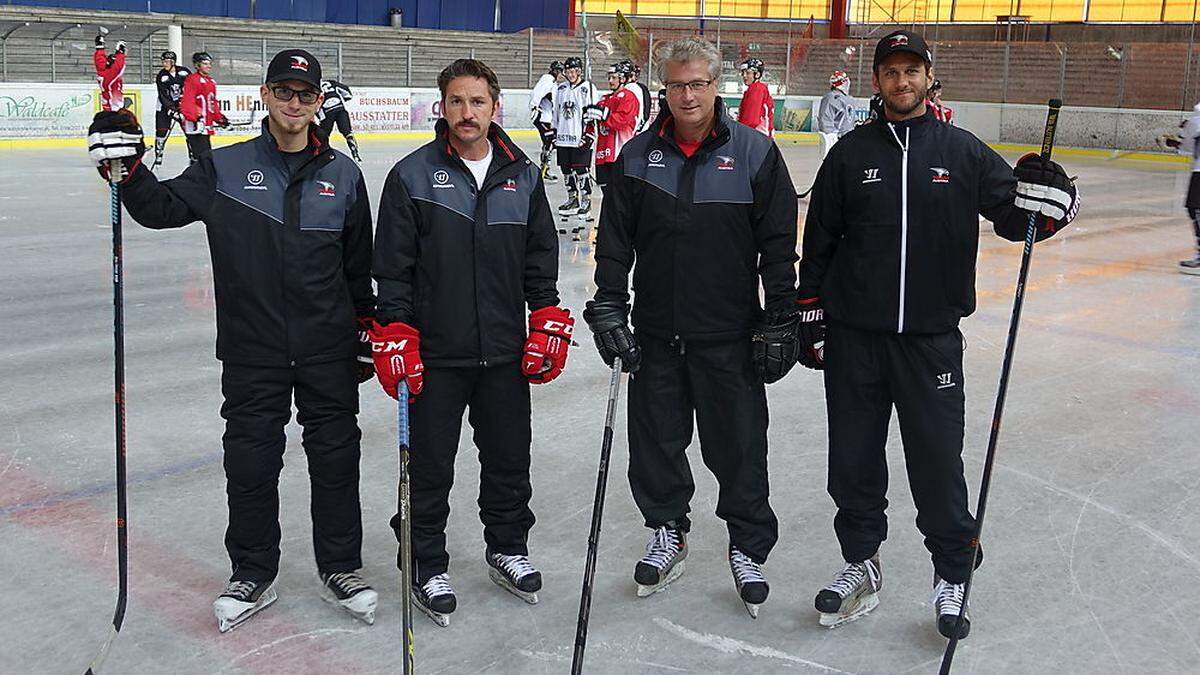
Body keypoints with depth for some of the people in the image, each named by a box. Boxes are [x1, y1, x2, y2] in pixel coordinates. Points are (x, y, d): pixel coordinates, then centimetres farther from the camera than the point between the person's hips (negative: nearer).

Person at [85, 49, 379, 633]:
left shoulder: (343, 175, 4)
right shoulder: (225, 168, 0)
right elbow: (162, 208, -2)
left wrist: (365, 328, 12)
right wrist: (127, 169, -20)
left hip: (328, 349, 1)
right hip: (252, 350, -1)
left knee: (335, 458, 8)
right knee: (250, 464, 6)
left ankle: (340, 568, 25)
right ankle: (252, 574, 24)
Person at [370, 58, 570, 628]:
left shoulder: (523, 175, 6)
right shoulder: (413, 175, -5)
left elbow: (541, 259, 12)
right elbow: (392, 267, -5)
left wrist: (547, 328, 5)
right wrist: (394, 340, -9)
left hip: (506, 353, 3)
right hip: (434, 354, -3)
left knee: (509, 458, 14)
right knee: (430, 466, 6)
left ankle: (507, 548, 34)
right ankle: (427, 564, 24)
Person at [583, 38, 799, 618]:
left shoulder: (754, 152, -4)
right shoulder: (638, 156, 3)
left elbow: (779, 246, -3)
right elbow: (614, 241, 6)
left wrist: (779, 323, -5)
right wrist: (609, 308, -1)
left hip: (729, 336, -2)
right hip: (656, 333, 3)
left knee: (739, 445, 4)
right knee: (655, 440, 11)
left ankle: (748, 547, 22)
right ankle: (667, 532, 32)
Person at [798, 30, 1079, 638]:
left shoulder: (963, 152, 2)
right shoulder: (850, 153, 5)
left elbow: (1012, 217, 2)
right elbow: (819, 241, 8)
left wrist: (1044, 201, -21)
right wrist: (809, 314, 5)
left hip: (931, 337, -1)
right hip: (853, 336, 2)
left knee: (937, 462, 2)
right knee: (853, 460, 10)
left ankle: (952, 577, 21)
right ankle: (861, 565, 28)